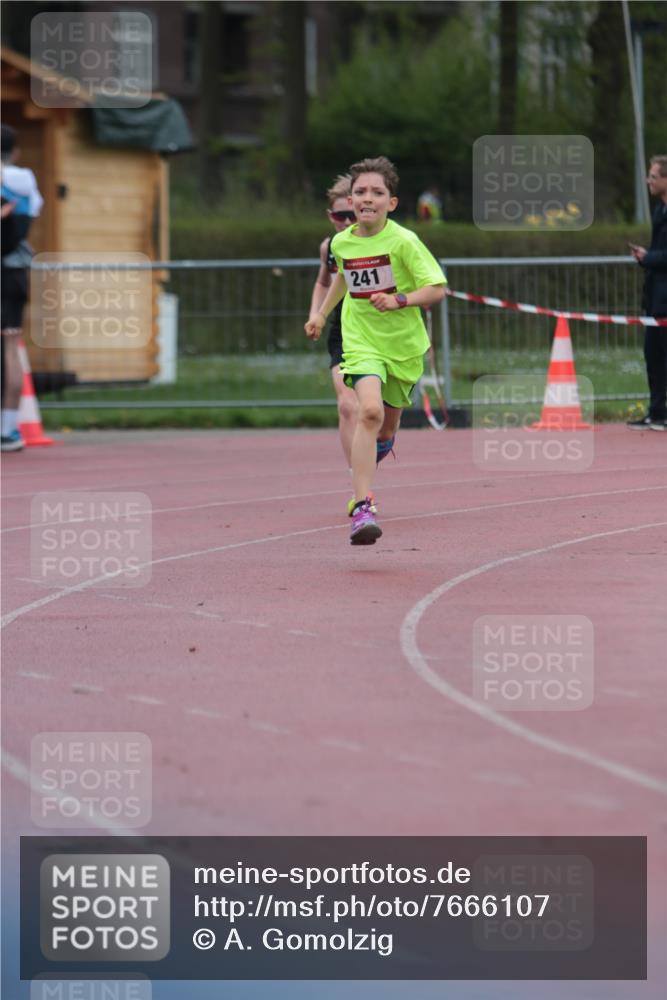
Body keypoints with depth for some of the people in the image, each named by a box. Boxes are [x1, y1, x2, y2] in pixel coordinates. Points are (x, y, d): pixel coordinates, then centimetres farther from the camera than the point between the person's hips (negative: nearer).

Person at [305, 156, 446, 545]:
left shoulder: (403, 241, -14)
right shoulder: (342, 242, -1)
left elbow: (438, 289, -14)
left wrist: (399, 300, -27)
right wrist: (322, 313, 28)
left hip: (403, 345, 0)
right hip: (361, 342, 0)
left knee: (385, 432, 15)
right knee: (370, 410, -26)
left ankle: (363, 474, 52)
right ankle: (363, 507, -29)